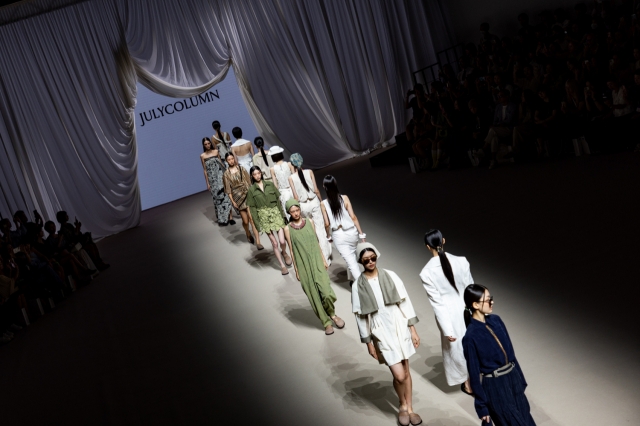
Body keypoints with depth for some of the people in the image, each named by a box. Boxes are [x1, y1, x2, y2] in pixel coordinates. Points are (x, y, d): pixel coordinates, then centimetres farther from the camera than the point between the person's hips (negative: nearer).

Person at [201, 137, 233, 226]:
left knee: (225, 195, -7)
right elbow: (205, 170, 3)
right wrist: (207, 183, 2)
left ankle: (230, 217, -7)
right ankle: (221, 219, 16)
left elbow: (221, 162, 12)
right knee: (217, 197, 5)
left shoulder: (216, 151, 4)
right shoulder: (202, 156, 1)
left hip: (220, 175, 0)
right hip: (212, 178, 0)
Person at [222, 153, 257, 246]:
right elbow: (228, 189, 1)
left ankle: (258, 242, -10)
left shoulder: (241, 169, 5)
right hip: (238, 197, 0)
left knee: (252, 218, -10)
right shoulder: (226, 174, 2)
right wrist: (232, 201, -6)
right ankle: (248, 234, 36)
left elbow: (249, 182, 8)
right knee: (245, 221, 3)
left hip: (247, 194, 0)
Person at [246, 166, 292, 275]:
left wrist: (282, 215, 3)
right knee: (274, 243, 2)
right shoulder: (251, 189, 0)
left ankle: (284, 253, 26)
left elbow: (278, 200, 8)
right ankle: (282, 265, 16)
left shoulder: (270, 184, 4)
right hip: (264, 217, -1)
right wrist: (257, 224, -4)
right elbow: (252, 208, 0)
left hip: (276, 213, 1)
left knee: (282, 241, -8)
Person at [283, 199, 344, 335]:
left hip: (317, 262, 1)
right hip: (303, 266, -1)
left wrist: (324, 260, 8)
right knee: (314, 294, 5)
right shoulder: (288, 229, -2)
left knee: (325, 290, -12)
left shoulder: (310, 223, 4)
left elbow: (317, 243, 10)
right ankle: (326, 322, 18)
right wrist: (296, 270, 2)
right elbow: (291, 250, 1)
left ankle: (332, 314, 16)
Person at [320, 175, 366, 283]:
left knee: (351, 261, 3)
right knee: (352, 255, 27)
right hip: (351, 232, 2)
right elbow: (353, 217, -9)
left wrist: (329, 236, 11)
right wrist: (361, 234, -2)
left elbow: (327, 224, -8)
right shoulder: (344, 198, -10)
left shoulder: (323, 204, -12)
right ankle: (352, 279, 45)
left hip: (338, 235, -2)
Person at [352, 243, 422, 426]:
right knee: (399, 375, -6)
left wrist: (413, 329, -1)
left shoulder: (390, 276, -4)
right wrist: (369, 343, -1)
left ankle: (409, 408, 30)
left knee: (406, 371, 12)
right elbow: (360, 317, -2)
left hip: (401, 329, 2)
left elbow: (405, 302, 0)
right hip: (382, 334, -2)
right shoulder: (358, 286, -7)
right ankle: (402, 406, 23)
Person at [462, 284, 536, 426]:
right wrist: (482, 406, -9)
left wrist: (520, 380, 15)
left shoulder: (496, 320, 0)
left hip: (512, 379, 7)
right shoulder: (471, 337, -20)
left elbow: (510, 352, 10)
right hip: (494, 388, -7)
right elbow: (474, 373, -14)